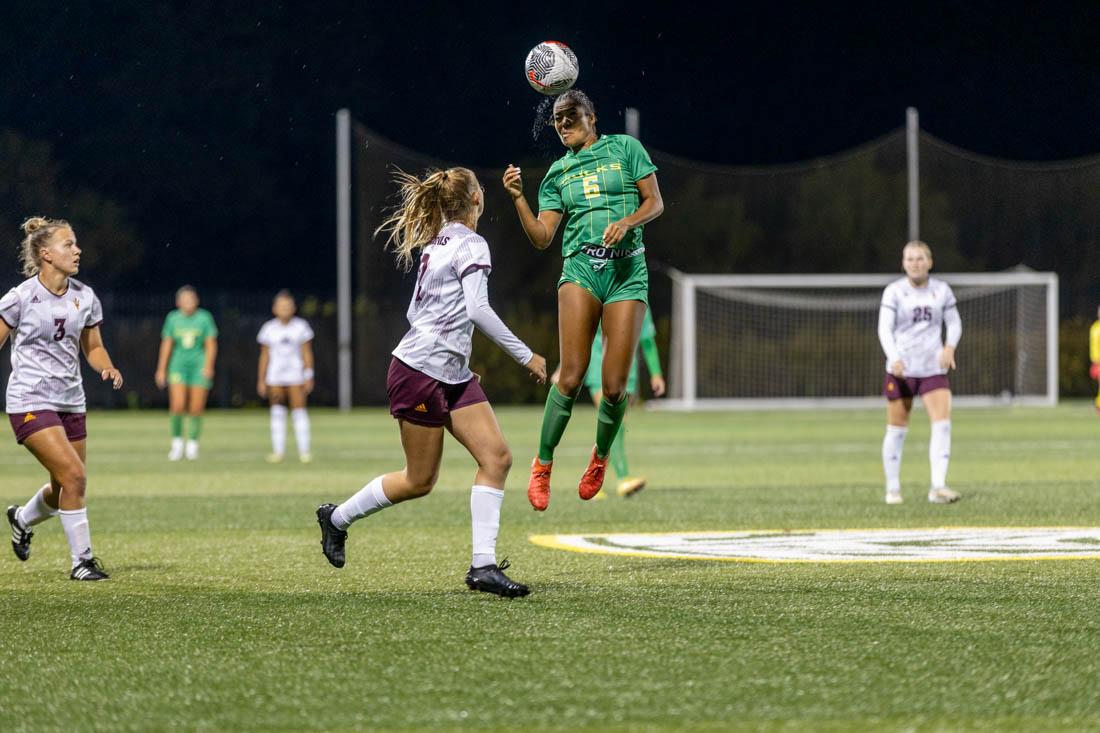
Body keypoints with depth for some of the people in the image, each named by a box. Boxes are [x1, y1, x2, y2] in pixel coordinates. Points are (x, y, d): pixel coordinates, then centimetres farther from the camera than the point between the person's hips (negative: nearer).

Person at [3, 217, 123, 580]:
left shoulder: (84, 297, 4)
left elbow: (92, 347, 16)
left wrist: (107, 368, -5)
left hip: (70, 402, 6)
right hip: (30, 402, -6)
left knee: (66, 488, 11)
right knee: (74, 475, -18)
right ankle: (82, 560, -6)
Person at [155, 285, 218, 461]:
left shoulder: (204, 318, 0)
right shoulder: (173, 319, 5)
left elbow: (211, 345, 1)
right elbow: (166, 345, 9)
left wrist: (208, 366, -11)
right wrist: (161, 370, 7)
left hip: (199, 365, 0)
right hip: (178, 365, 0)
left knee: (196, 408, -3)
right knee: (177, 405, -14)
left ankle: (192, 445, 11)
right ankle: (177, 442, 1)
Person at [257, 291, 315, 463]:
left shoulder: (301, 326, 3)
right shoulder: (269, 329, 6)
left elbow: (307, 353, 5)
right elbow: (264, 356, 9)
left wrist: (309, 376, 0)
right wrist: (261, 380, 7)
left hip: (295, 374, -1)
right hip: (275, 376, 1)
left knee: (299, 410, -6)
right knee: (277, 412, 1)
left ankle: (304, 450, -1)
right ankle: (277, 451, 5)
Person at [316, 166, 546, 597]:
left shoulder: (436, 244, 15)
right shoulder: (471, 246, -11)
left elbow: (415, 312, 18)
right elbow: (478, 311, -22)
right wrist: (526, 356, -18)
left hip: (453, 375, 9)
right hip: (420, 373, -9)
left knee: (497, 457, -5)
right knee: (419, 481, 2)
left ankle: (483, 565, -10)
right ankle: (337, 518, 22)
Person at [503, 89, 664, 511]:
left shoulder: (624, 148, 10)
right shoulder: (557, 173, 16)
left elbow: (655, 202, 7)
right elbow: (541, 238, 9)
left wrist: (627, 222, -12)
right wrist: (518, 197, -4)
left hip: (628, 270, -1)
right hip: (580, 268, 1)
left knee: (614, 386, -6)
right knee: (571, 377, -15)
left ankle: (600, 457, 21)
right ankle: (542, 465, -1)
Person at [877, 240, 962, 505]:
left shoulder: (941, 290, 5)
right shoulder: (894, 291, -2)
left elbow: (954, 323, 12)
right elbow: (884, 329, -8)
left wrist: (950, 346, -9)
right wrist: (894, 358, -24)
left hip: (933, 368, 2)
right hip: (901, 369, -2)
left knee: (943, 423, -15)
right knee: (896, 430, 4)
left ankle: (938, 487, -18)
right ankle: (892, 488, 18)